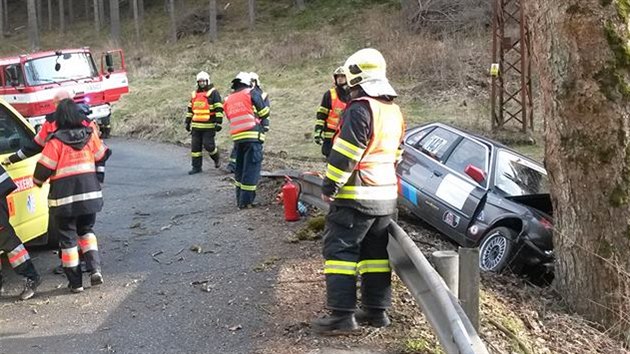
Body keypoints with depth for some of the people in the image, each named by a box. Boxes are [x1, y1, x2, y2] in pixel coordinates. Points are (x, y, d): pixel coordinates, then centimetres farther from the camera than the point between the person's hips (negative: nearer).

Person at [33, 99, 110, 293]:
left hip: (64, 197, -4)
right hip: (90, 193, 4)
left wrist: (38, 181, 10)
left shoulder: (56, 141, -13)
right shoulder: (89, 135, -1)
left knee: (67, 237, 7)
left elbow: (43, 168, -11)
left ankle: (75, 282, 9)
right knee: (86, 230, 22)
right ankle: (95, 268, 3)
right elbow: (102, 155, 14)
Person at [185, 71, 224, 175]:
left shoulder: (213, 93, -3)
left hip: (209, 126, -6)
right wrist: (188, 122, 20)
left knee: (208, 145, -8)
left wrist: (218, 122, -15)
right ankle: (196, 167, 11)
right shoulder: (195, 94, 16)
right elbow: (190, 109, 23)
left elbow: (219, 109, -9)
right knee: (195, 146, 4)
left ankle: (217, 158, 21)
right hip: (196, 126, 6)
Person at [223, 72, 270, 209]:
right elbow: (264, 113, 2)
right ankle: (246, 200, -6)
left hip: (237, 137, 6)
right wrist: (265, 126, 18)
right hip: (253, 136, -6)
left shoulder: (228, 100, 17)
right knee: (251, 168, -3)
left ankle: (240, 198, 23)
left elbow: (231, 119, 17)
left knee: (240, 168, 17)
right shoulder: (251, 93, 1)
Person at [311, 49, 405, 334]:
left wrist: (329, 186, -12)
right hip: (386, 194, 9)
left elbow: (345, 153, -19)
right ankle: (377, 310, 19)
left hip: (356, 195, -9)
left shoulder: (360, 108, -16)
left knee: (339, 249, -4)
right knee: (376, 252, 14)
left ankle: (342, 315, -7)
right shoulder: (394, 111, 13)